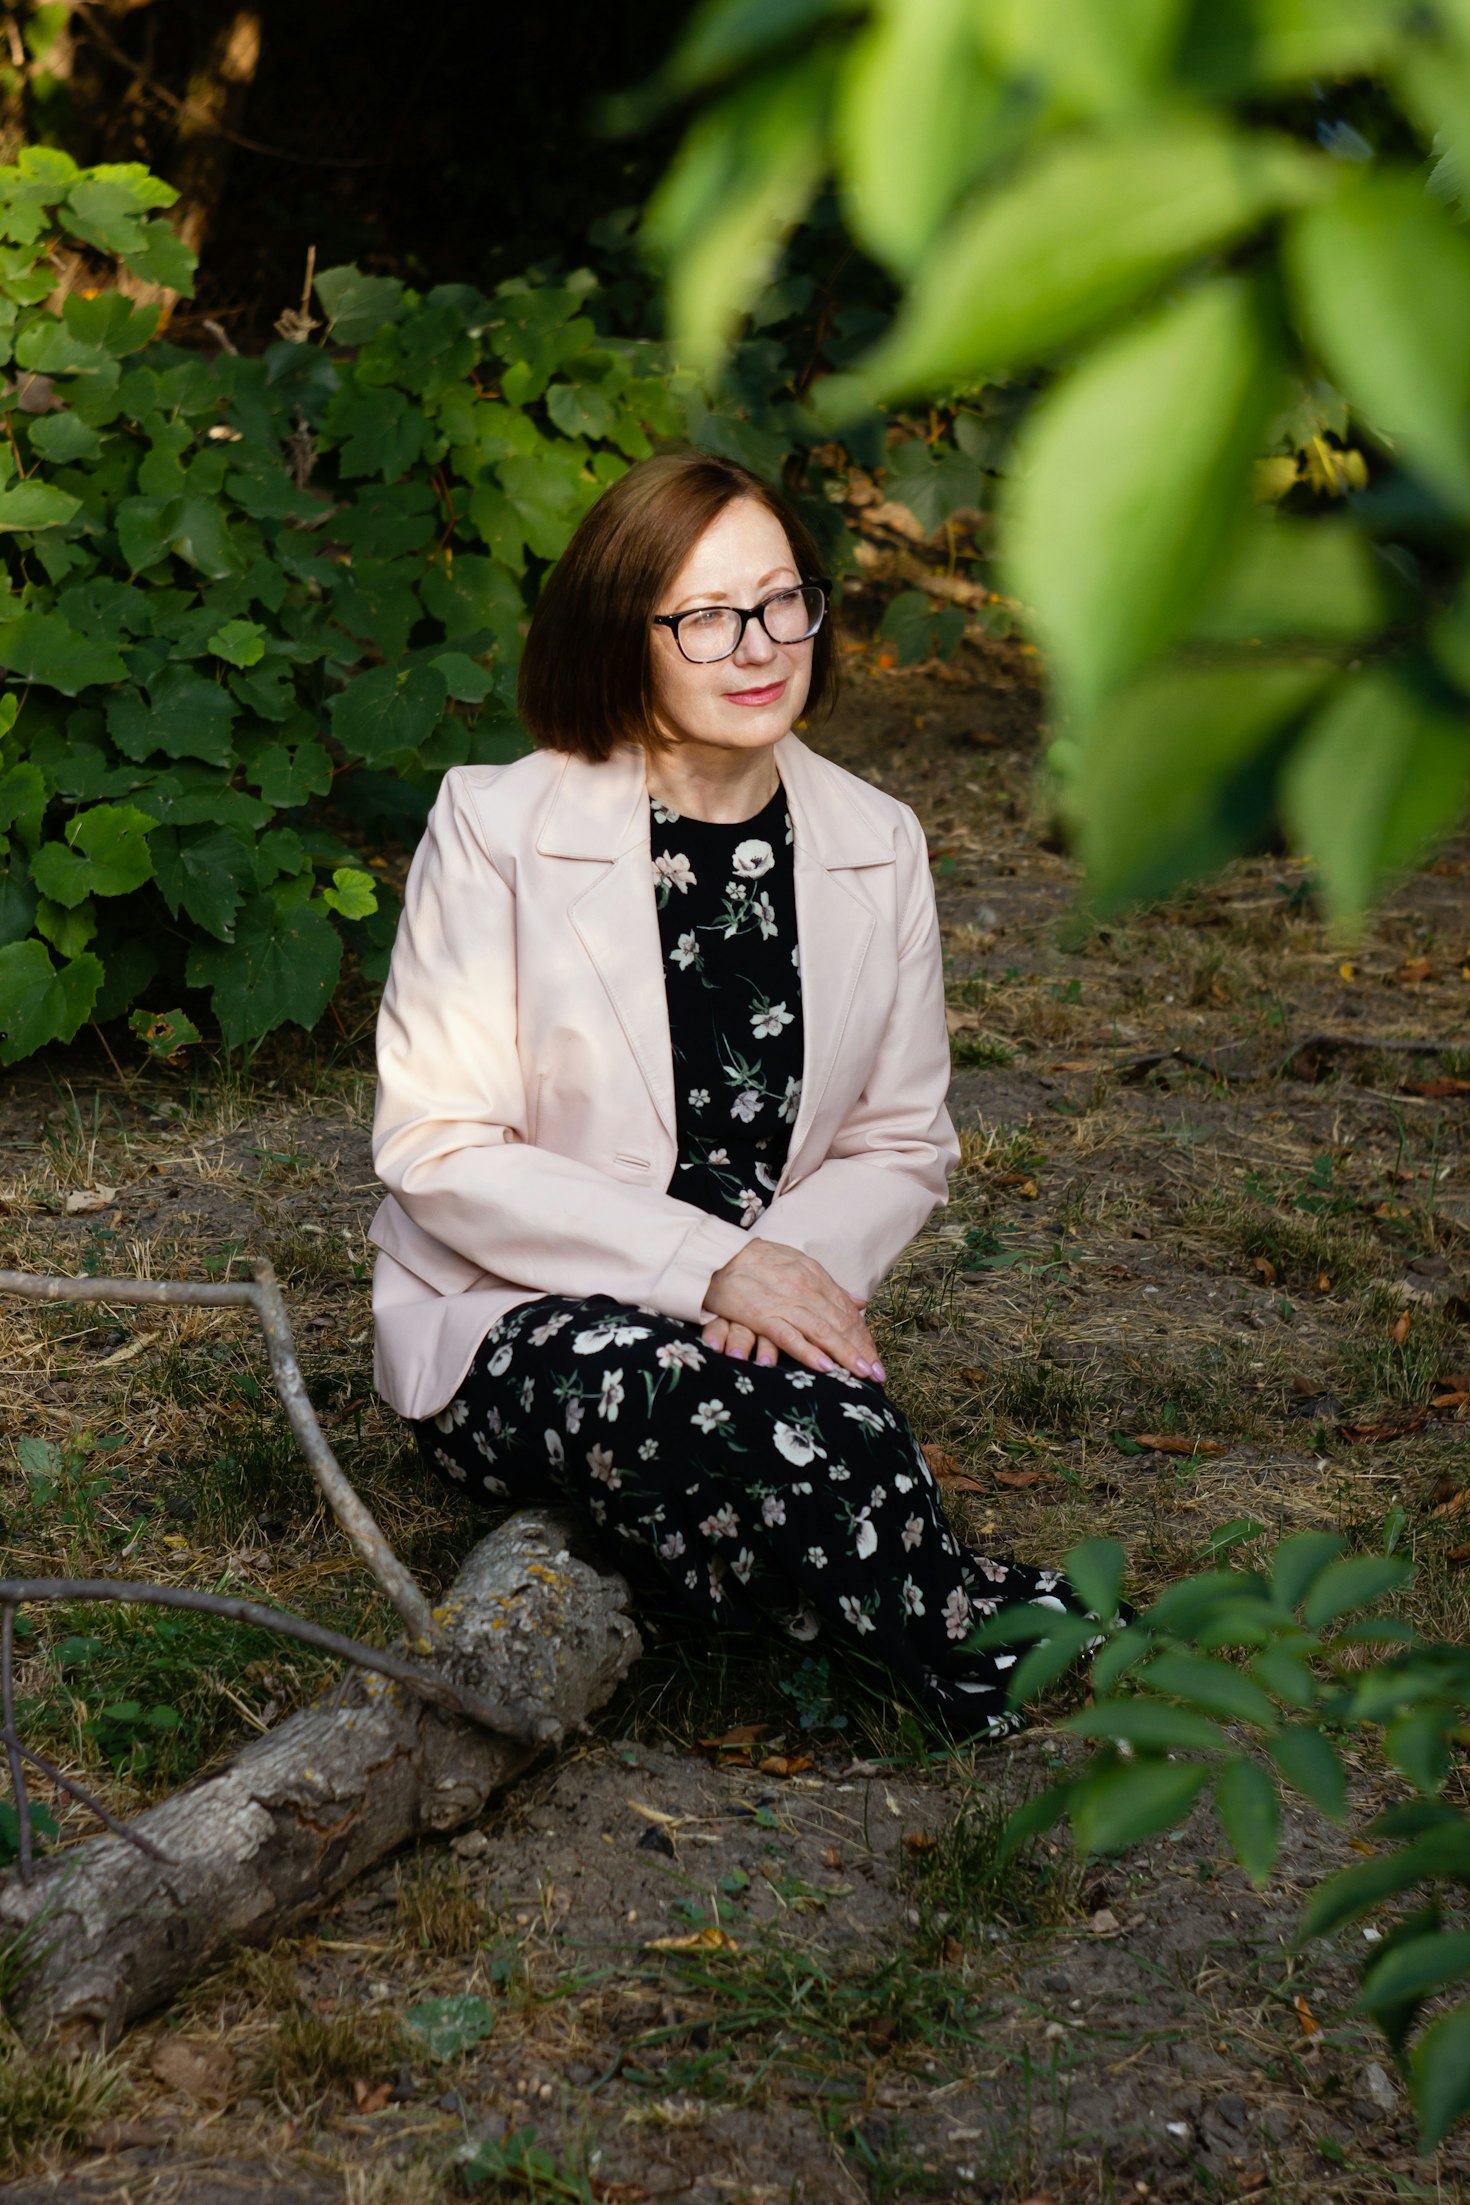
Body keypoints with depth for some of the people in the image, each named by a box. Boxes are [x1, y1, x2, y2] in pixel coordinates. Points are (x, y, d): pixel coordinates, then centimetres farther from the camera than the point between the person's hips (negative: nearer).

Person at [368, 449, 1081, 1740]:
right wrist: (708, 1265, -21)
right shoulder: (497, 831, -8)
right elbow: (438, 1150, -11)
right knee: (673, 1396, -35)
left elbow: (903, 1144, 10)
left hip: (765, 1319, 2)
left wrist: (786, 1271, -13)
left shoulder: (876, 847, 5)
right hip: (510, 1325, -2)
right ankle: (975, 1635, -17)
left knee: (828, 1420, -35)